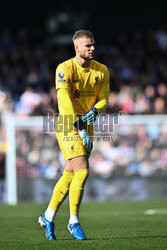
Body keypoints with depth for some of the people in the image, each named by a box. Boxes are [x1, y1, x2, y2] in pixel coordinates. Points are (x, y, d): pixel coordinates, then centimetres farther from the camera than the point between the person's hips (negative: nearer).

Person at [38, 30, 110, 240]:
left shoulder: (101, 71, 4)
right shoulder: (65, 69, -14)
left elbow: (103, 98, 6)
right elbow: (65, 102, -21)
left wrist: (94, 111, -18)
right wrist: (80, 130, -27)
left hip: (86, 125, 6)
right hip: (67, 126, -6)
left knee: (70, 175, 9)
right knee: (83, 171, -16)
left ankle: (47, 217, 24)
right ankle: (73, 222, -4)